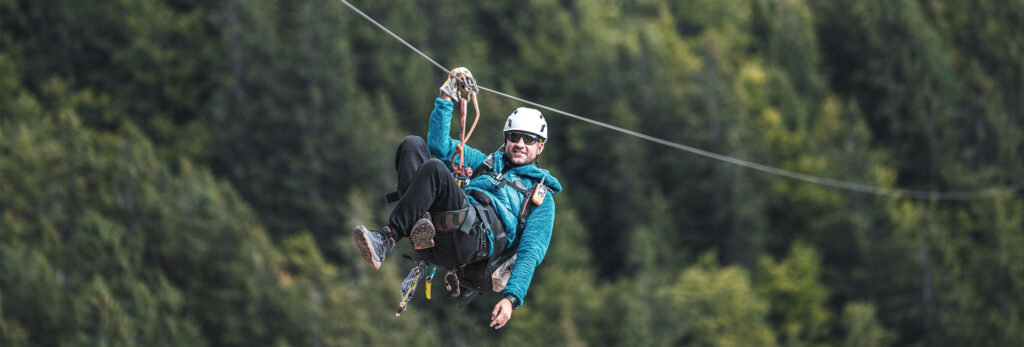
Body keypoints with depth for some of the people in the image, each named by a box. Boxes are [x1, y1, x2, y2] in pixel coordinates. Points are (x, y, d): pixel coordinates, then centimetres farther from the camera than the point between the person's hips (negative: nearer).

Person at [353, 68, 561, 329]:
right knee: (413, 145, -12)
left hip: (476, 237, -5)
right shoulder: (488, 163, 40)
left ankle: (387, 239, -33)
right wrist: (447, 97, 25)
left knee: (434, 169, -29)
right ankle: (420, 222, -35)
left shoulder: (541, 196, 24)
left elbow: (531, 253, 9)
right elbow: (440, 145, 34)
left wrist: (511, 298, -7)